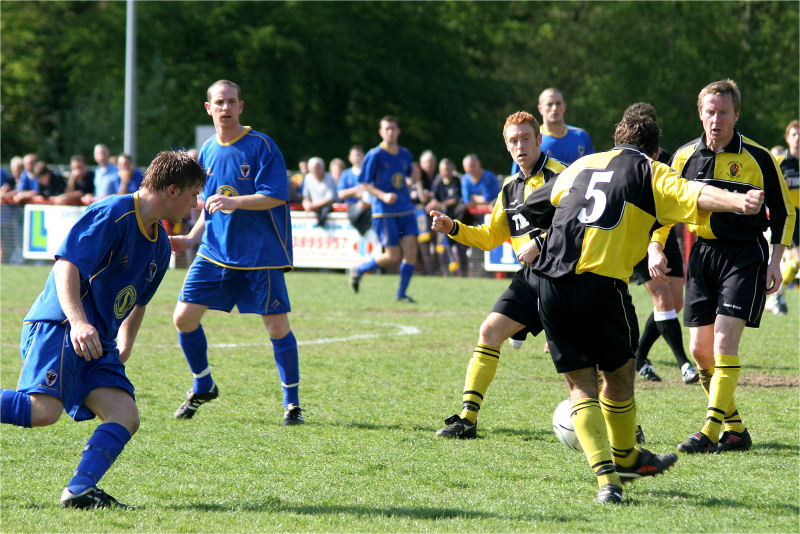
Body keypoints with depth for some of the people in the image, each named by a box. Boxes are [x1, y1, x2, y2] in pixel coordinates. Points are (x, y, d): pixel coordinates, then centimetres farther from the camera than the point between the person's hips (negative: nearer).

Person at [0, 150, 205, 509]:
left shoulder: (159, 245, 19)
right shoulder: (111, 215, -10)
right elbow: (67, 266, -20)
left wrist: (123, 350, 24)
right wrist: (78, 321, -32)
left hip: (96, 344, 9)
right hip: (59, 327, -9)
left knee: (126, 417, -9)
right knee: (44, 410, -28)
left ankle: (79, 492, -17)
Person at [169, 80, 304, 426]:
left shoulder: (261, 146, -8)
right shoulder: (208, 151, 10)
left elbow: (275, 196, -16)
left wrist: (233, 202, -26)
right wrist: (191, 238, 9)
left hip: (261, 256, -5)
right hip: (215, 252, 5)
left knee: (277, 327, -6)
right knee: (184, 317, -2)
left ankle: (291, 402, 10)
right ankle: (203, 387, 20)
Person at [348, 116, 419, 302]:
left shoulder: (405, 155, 11)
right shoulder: (375, 156, -6)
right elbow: (365, 184, -6)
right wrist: (383, 196, -20)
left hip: (405, 210, 6)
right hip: (384, 212, -6)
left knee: (411, 250, -7)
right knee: (393, 256, -8)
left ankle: (401, 293, 6)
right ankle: (358, 270, 16)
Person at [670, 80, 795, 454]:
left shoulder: (758, 158, -5)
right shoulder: (685, 157, 4)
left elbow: (783, 212, 3)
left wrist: (775, 262, -4)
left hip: (745, 254, -5)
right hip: (703, 253, 5)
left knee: (724, 343, -15)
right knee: (700, 349, 2)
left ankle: (711, 432, -15)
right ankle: (735, 429, 14)